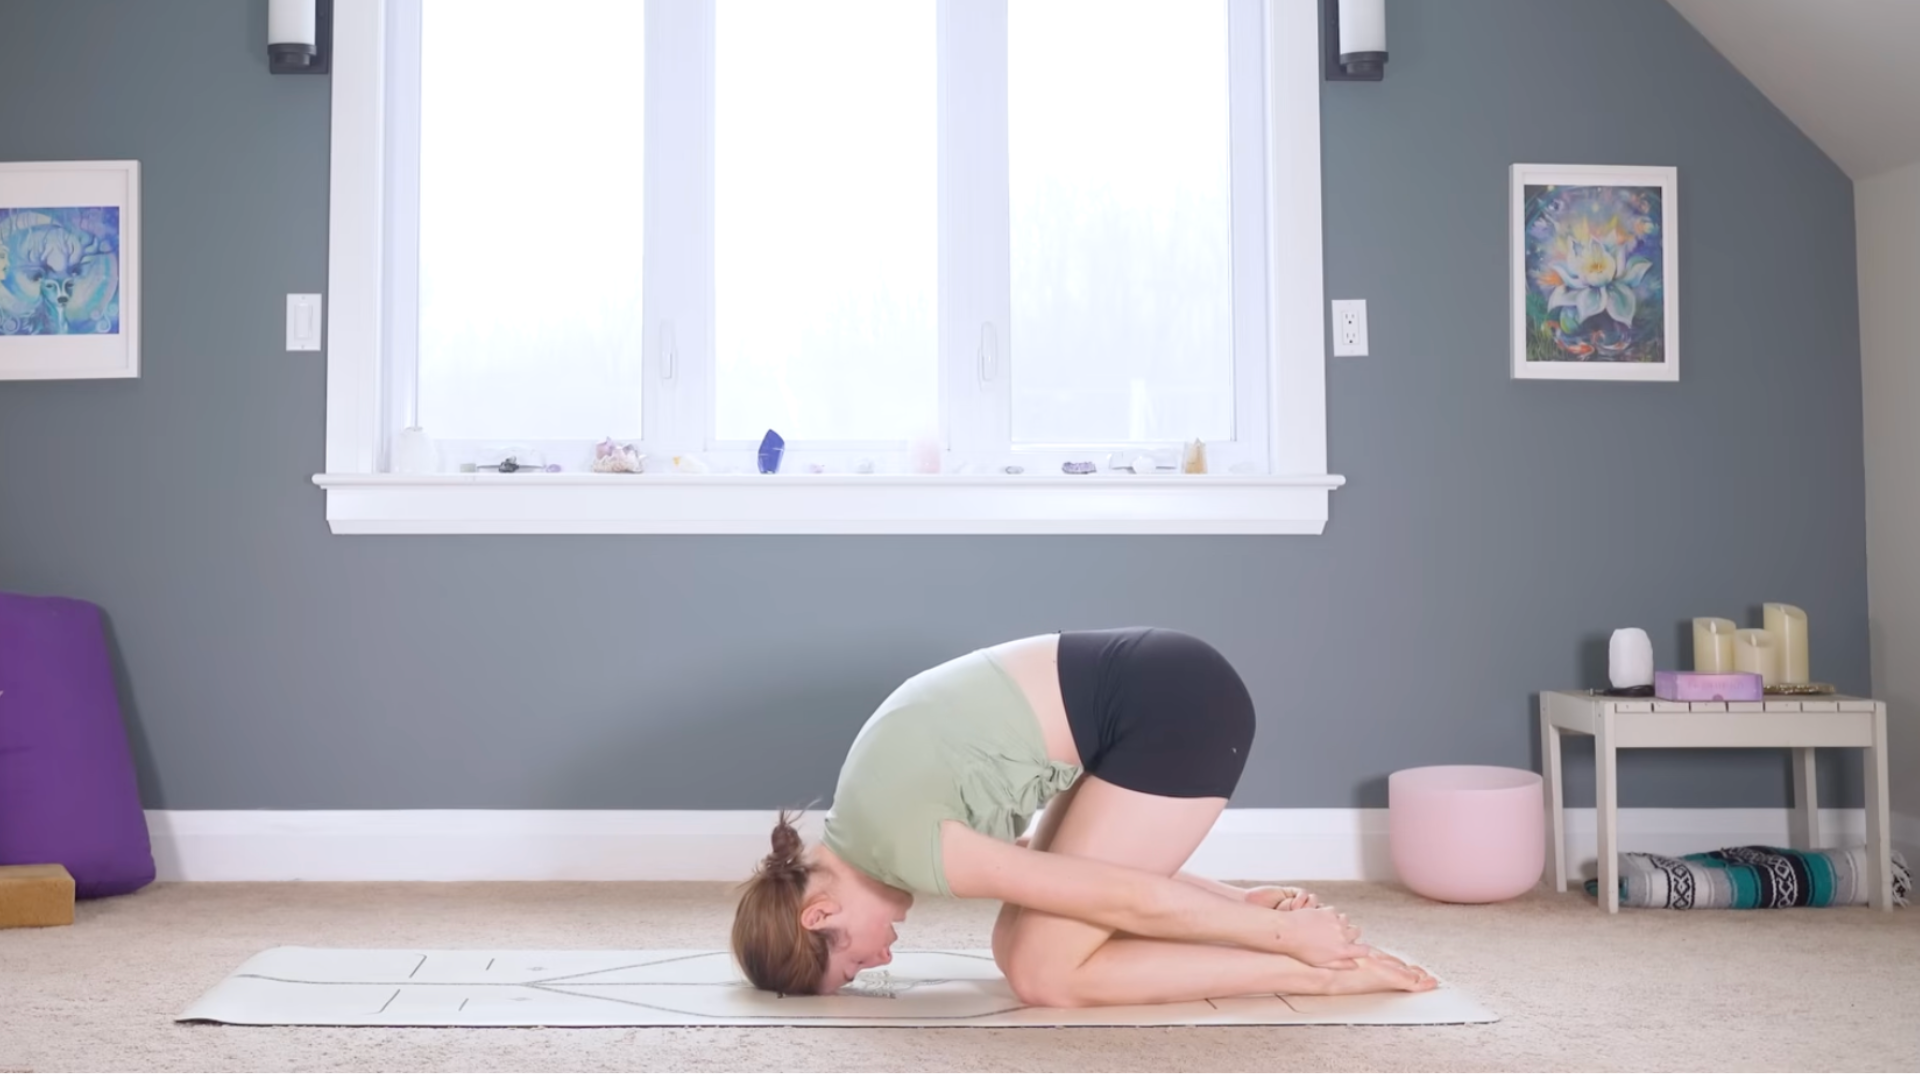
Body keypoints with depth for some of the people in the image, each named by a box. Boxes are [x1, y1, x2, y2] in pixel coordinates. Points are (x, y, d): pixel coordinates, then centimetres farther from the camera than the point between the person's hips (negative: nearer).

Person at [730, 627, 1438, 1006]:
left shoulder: (895, 842, -15)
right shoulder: (873, 818, 14)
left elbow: (1123, 899, -12)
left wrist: (1288, 936, -3)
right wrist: (1241, 904, 17)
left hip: (1175, 706, -9)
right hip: (1158, 692, 9)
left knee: (1045, 972, -5)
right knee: (1018, 945, 10)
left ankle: (1324, 971, -2)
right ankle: (1316, 936, 12)